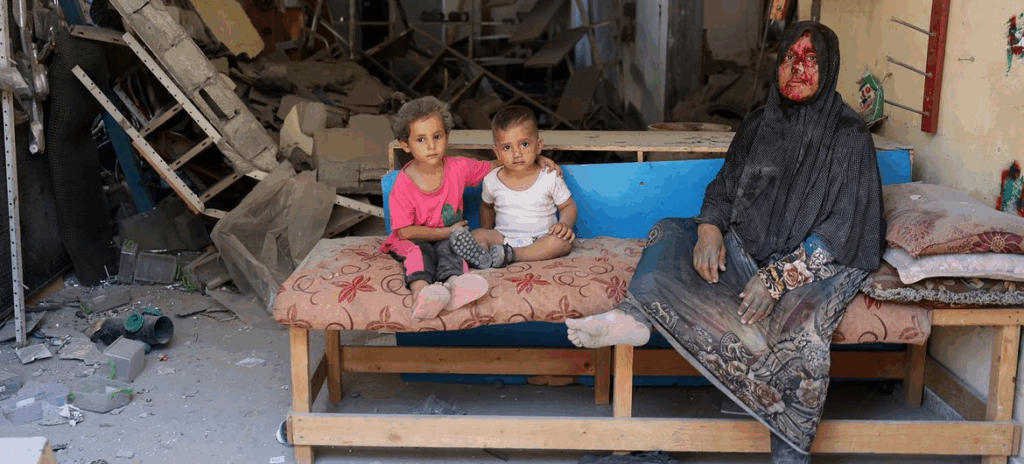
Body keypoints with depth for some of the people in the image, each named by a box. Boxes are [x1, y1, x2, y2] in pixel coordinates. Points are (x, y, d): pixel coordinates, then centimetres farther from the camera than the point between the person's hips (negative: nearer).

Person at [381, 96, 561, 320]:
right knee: (418, 251, -34)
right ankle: (421, 290, -64)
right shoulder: (403, 185, -14)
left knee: (450, 247, -30)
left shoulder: (458, 168, -2)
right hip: (415, 239, -2)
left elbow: (494, 166, 12)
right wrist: (447, 231, -15)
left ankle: (453, 282, -62)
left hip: (448, 237, 3)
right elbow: (404, 230, -16)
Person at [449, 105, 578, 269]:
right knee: (478, 235, -22)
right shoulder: (492, 180, 1)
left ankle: (511, 255, -41)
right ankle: (483, 257, -56)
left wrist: (565, 224, -15)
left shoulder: (550, 178, -5)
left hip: (540, 240, -1)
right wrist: (486, 231, 11)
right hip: (503, 238, 2)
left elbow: (568, 205, 5)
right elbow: (487, 206, 20)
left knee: (563, 241, -31)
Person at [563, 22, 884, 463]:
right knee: (669, 231, -5)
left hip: (817, 261, -6)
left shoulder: (849, 136, -7)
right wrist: (709, 229, -9)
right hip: (748, 249, 6)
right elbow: (723, 188, 15)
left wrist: (780, 277, -23)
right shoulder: (758, 125, 10)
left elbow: (843, 227, -13)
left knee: (803, 316, -36)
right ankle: (634, 316, -31)